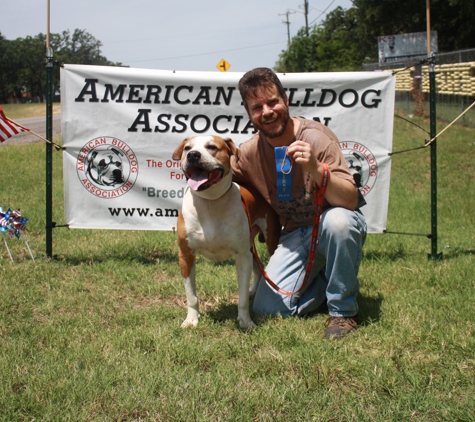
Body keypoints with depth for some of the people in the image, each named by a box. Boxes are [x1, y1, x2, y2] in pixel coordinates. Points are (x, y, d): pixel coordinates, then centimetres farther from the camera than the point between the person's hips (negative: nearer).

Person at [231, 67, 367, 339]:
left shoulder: (316, 137, -21)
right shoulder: (249, 152, -6)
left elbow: (350, 200, -28)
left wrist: (316, 169, -45)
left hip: (336, 227, -4)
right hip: (295, 236, 4)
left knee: (337, 220, -40)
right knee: (268, 309, -12)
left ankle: (343, 311, -18)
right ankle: (324, 280, 18)